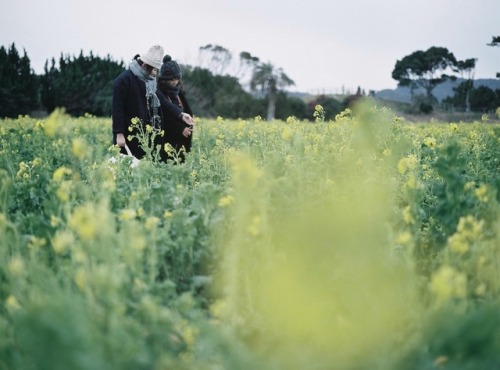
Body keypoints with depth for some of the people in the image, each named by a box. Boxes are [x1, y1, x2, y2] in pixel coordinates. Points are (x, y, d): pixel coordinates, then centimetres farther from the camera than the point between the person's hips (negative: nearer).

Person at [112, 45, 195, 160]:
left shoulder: (150, 81, 13)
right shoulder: (123, 80, -12)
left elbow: (161, 100, 8)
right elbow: (117, 108, -14)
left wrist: (180, 114, -4)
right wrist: (119, 134, -18)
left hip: (147, 134, 8)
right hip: (130, 136, -8)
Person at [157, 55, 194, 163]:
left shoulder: (179, 93, 14)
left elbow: (188, 114, 16)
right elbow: (164, 119, -15)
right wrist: (180, 129, -15)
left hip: (180, 143, 6)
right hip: (165, 141, -6)